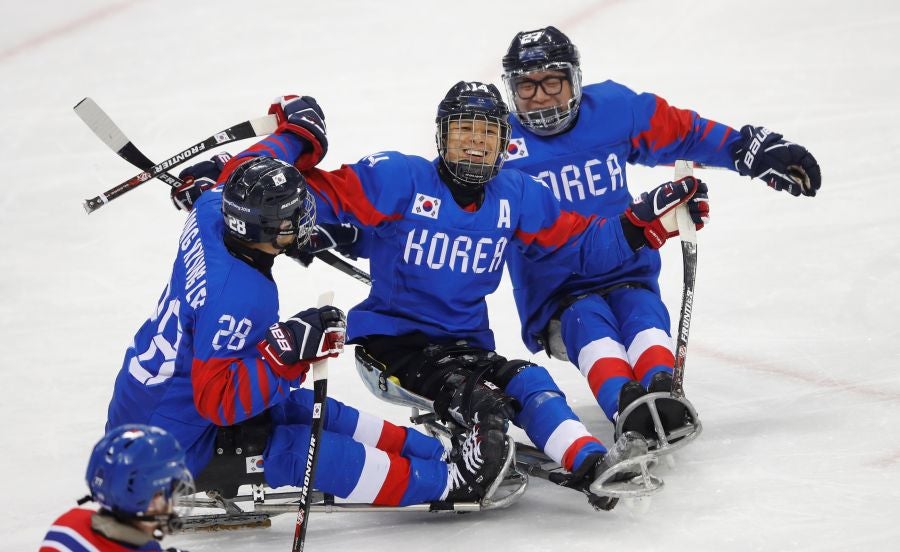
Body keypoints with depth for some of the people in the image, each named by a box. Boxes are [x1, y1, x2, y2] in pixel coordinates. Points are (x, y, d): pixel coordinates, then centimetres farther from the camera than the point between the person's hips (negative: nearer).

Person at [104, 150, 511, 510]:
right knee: (314, 452, -11)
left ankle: (440, 454, 19)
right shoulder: (238, 294, -33)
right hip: (173, 450, -10)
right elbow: (217, 400, -32)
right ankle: (450, 483, -1)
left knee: (321, 413, 12)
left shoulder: (209, 216, -8)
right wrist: (287, 354, -36)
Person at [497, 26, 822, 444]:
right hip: (555, 296, -2)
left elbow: (685, 133, 12)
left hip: (627, 273, 2)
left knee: (644, 318, -31)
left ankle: (662, 394, -57)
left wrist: (754, 150, 5)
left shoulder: (614, 109, 2)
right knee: (591, 328, -34)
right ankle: (626, 403, -59)